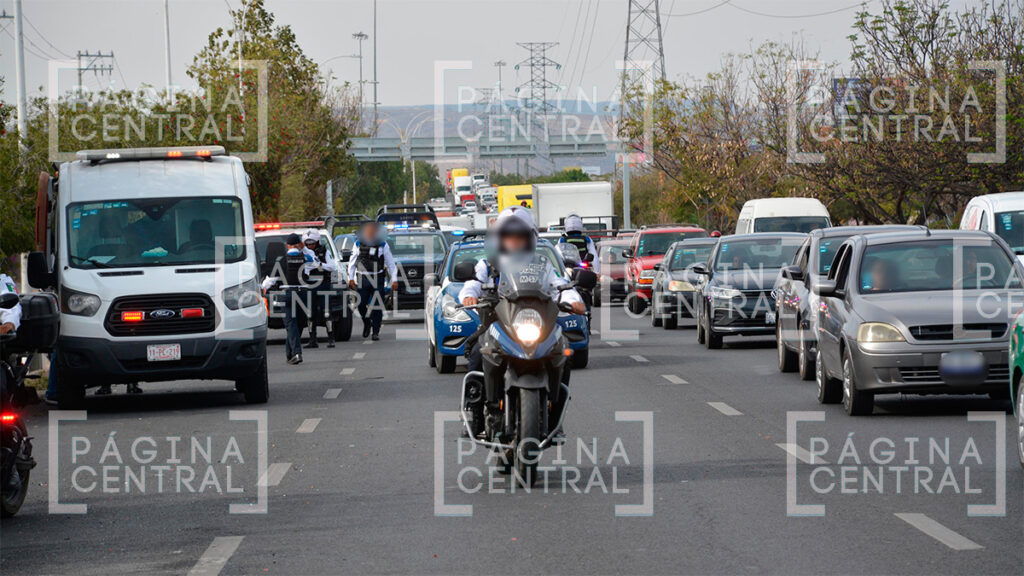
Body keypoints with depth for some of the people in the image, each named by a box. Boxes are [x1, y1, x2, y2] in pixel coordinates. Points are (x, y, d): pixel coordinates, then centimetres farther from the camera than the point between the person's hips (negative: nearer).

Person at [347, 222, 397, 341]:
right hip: (362, 279, 1)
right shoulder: (358, 244, 9)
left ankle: (376, 331, 4)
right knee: (361, 304, -3)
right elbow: (352, 262, 14)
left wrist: (394, 280, 0)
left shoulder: (383, 245, 5)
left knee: (377, 306, -4)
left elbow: (391, 263, 7)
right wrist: (351, 278, 6)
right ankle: (367, 323, 24)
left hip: (377, 280, -1)